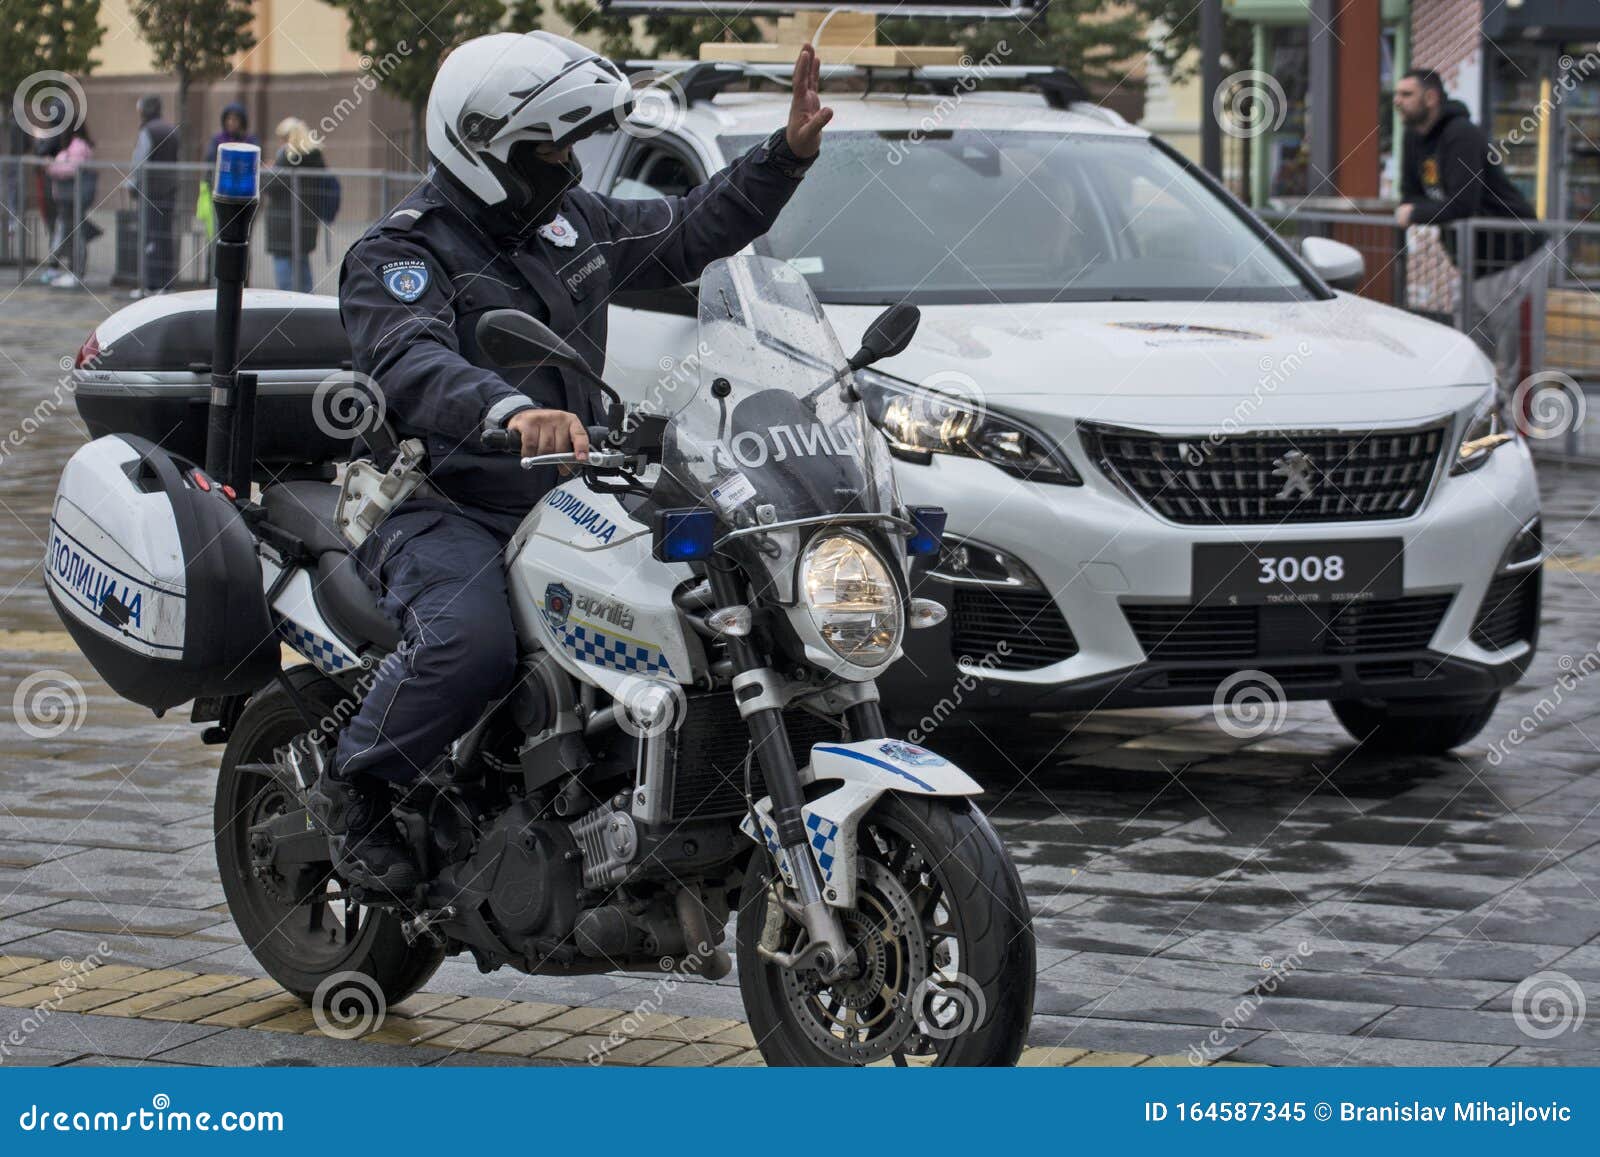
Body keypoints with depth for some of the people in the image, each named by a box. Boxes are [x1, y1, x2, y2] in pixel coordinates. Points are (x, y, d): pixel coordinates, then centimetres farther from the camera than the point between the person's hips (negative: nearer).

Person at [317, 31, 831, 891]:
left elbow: (690, 232, 26)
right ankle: (351, 789, -11)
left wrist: (789, 152, 14)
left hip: (562, 505, 7)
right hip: (438, 509, -7)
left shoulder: (574, 222, 13)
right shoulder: (397, 257, -12)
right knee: (472, 641, -37)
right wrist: (510, 412, -53)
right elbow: (412, 364, -33)